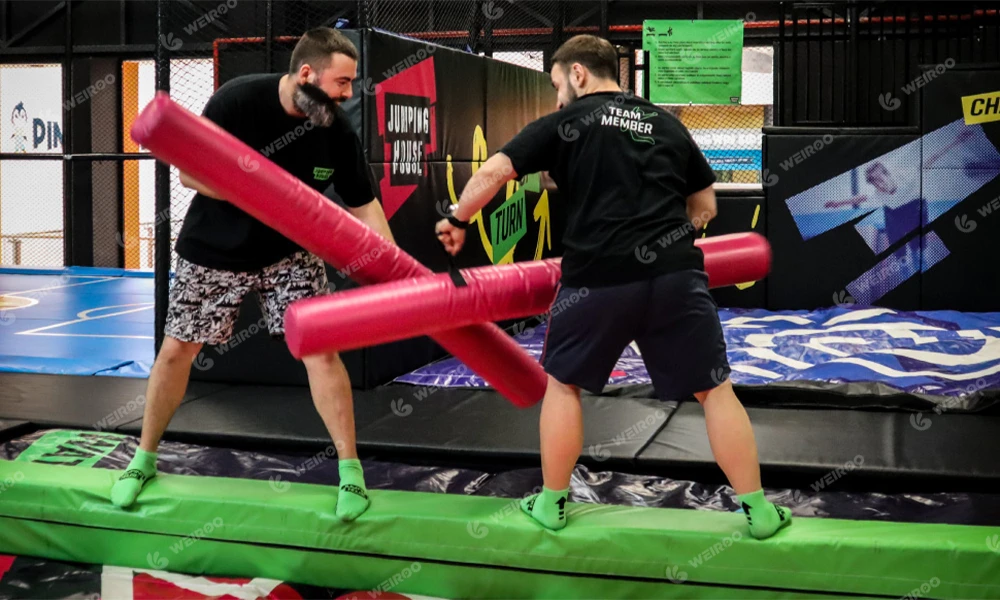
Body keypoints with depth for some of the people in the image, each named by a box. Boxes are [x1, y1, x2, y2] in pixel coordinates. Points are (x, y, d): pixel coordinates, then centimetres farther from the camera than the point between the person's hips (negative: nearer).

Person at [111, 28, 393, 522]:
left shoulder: (337, 131, -15)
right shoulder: (237, 100, -24)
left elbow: (364, 205, -8)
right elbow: (190, 174, -19)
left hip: (290, 253, 1)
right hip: (214, 250, -1)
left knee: (319, 348, -12)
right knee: (176, 350, 7)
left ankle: (350, 470, 0)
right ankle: (144, 460, 28)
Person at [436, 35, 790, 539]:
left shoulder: (566, 123, 6)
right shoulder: (667, 124, 17)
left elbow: (492, 172, 0)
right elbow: (705, 207, 22)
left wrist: (456, 220, 14)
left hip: (598, 277, -2)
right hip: (676, 274, 3)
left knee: (562, 384, 18)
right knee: (714, 390, 11)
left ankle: (551, 504, 25)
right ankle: (759, 511, 15)